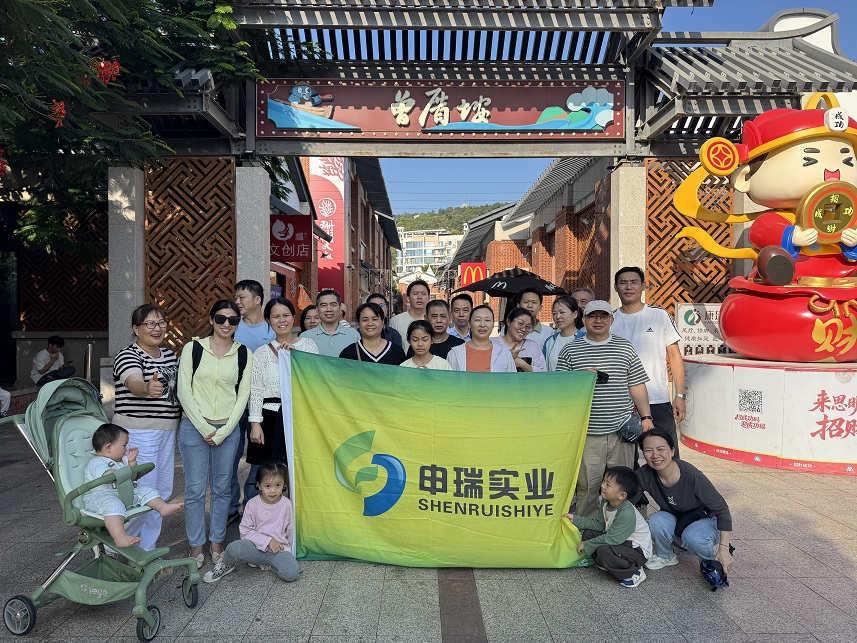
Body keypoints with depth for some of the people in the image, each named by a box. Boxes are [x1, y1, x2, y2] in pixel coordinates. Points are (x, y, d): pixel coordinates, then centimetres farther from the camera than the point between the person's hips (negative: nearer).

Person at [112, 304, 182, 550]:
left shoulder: (170, 355, 12)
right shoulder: (128, 356, -12)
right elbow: (134, 384, -32)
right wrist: (147, 388, -53)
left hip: (167, 431, 8)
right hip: (139, 432, -8)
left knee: (162, 490, 12)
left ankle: (146, 549, 27)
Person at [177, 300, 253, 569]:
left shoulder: (244, 354, 3)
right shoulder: (193, 348, 0)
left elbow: (243, 395, 2)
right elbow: (184, 391, -3)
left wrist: (224, 431, -5)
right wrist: (204, 428, -9)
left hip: (227, 429, 1)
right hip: (194, 426, -1)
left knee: (222, 488, 9)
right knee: (195, 489, 4)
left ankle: (217, 543, 25)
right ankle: (196, 546, 19)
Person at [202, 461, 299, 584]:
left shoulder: (286, 504, -4)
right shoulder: (253, 504, -7)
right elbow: (245, 531, -6)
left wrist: (285, 550, 13)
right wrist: (268, 541, -15)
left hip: (279, 548, 1)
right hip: (256, 546, -1)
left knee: (291, 574, -28)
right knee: (234, 548, -33)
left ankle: (263, 562, 1)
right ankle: (226, 565, 4)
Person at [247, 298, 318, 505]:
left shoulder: (308, 345, 8)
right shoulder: (262, 352, 6)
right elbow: (255, 390, 3)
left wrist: (295, 353, -13)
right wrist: (255, 423, -5)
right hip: (271, 418, -1)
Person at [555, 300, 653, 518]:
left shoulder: (625, 347, 11)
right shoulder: (570, 351, 5)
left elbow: (637, 385, 12)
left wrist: (646, 417, 6)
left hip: (621, 430, 2)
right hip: (587, 433, -1)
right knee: (587, 486, 2)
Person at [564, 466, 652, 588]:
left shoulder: (627, 513, -32)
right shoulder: (606, 503, -6)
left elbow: (611, 539, -30)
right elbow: (599, 524, 4)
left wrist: (586, 545, -21)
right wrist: (576, 519, -5)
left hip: (638, 550, -9)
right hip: (620, 540, 9)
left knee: (604, 551, -31)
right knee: (588, 533, 0)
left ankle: (634, 573, -9)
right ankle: (607, 563, 4)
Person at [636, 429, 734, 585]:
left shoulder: (692, 476, -31)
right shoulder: (644, 475, -22)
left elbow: (721, 509, -21)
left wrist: (724, 548, -23)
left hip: (705, 520, -3)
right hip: (675, 522, 3)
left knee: (693, 537, -35)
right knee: (656, 521, -29)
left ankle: (713, 559, 0)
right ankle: (665, 557, 1)